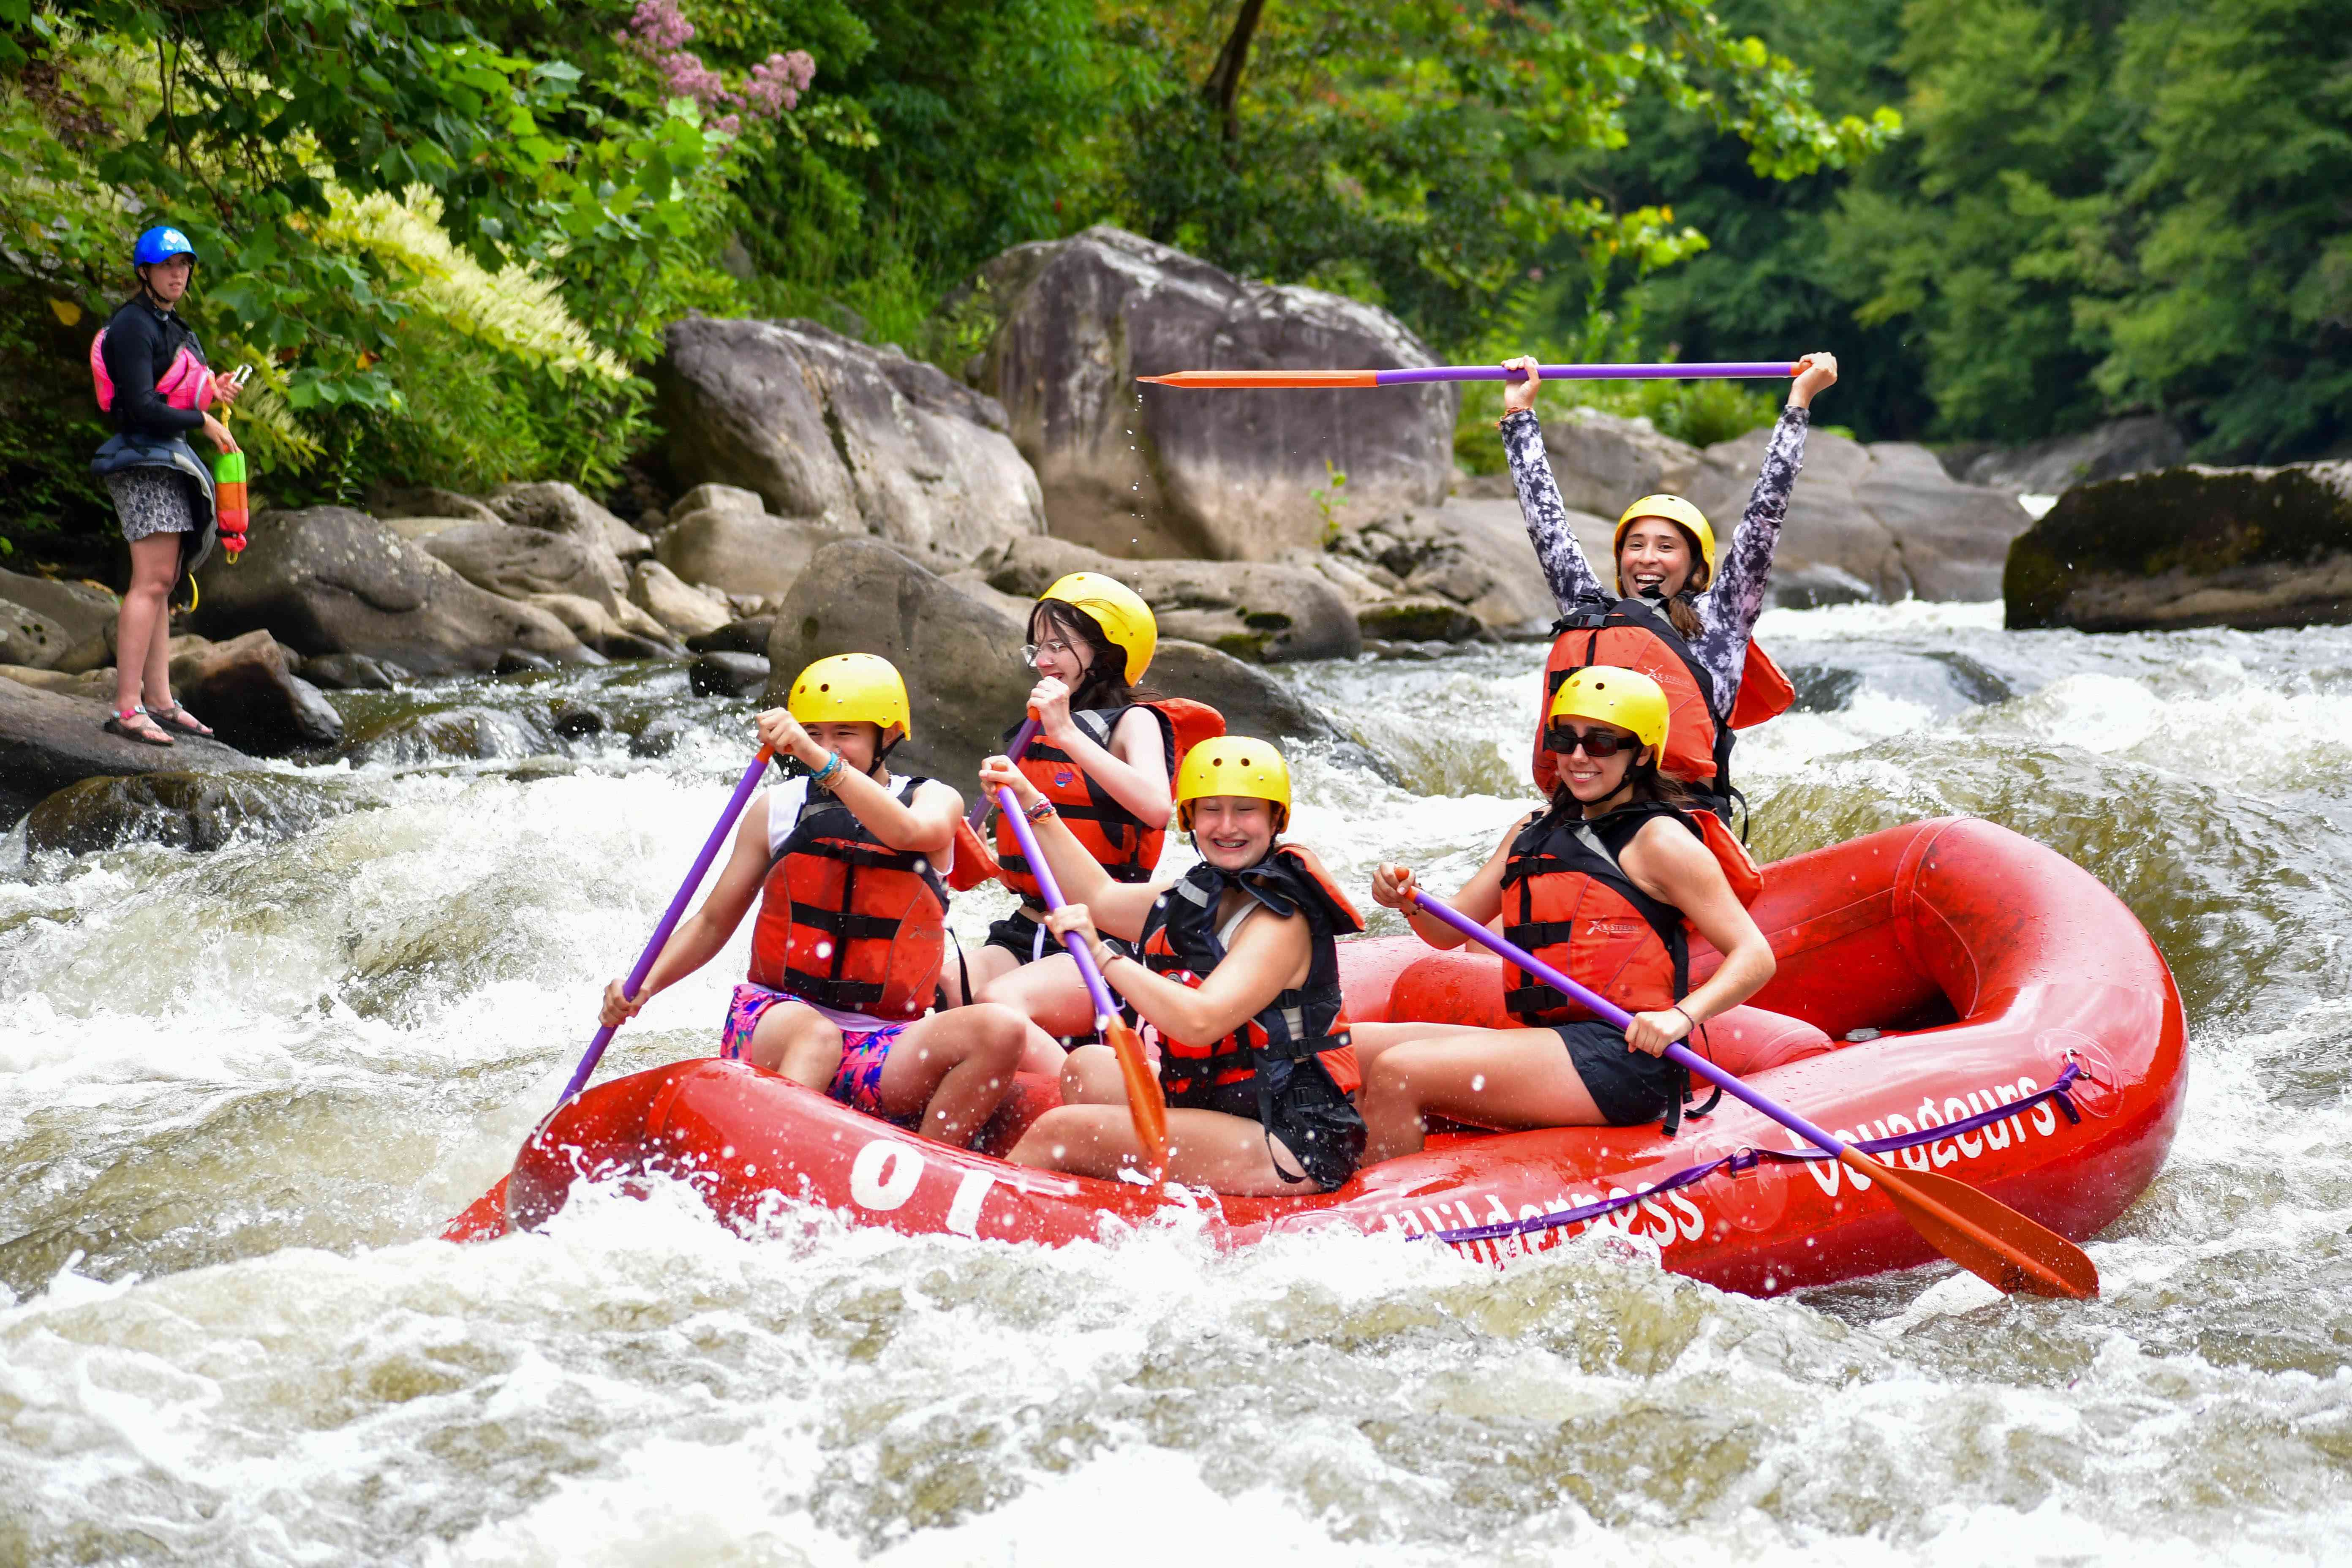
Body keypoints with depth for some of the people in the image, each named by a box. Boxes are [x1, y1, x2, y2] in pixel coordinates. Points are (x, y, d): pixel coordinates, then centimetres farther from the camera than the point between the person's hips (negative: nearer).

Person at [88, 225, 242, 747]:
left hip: (168, 458, 10)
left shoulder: (168, 326, 19)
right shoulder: (133, 326, -12)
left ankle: (158, 701, 10)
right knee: (152, 582, -15)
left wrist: (212, 393, 5)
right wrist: (203, 421, -12)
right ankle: (126, 708, -18)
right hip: (144, 458, -10)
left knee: (162, 584, 8)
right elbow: (140, 408, -19)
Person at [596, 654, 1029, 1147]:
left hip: (883, 1052, 1)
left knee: (1002, 1030, -27)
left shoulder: (935, 801, 8)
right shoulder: (779, 808, 9)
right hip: (778, 1020, -1)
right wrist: (644, 986, -3)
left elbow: (907, 832, -19)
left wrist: (818, 759, -29)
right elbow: (714, 922, 15)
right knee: (814, 1035, -37)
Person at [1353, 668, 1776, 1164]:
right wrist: (1409, 903, -6)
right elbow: (1449, 930, 17)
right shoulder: (1536, 830, 18)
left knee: (1396, 1073, -23)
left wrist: (1681, 1016, -27)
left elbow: (1756, 956, -10)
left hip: (1621, 1060, -8)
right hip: (1543, 1043, 9)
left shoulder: (1659, 840, -5)